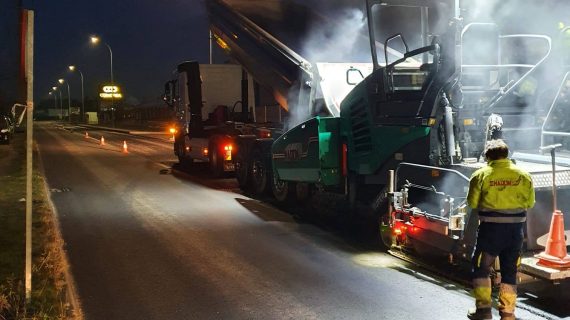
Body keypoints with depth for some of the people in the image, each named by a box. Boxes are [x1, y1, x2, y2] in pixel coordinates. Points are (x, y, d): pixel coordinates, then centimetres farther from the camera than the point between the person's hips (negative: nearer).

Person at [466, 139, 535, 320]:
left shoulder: (481, 175, -8)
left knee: (481, 267, 13)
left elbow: (472, 202, -4)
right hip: (515, 229, 3)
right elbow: (530, 202, 6)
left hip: (491, 227, -3)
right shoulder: (523, 175, 0)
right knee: (510, 271, 13)